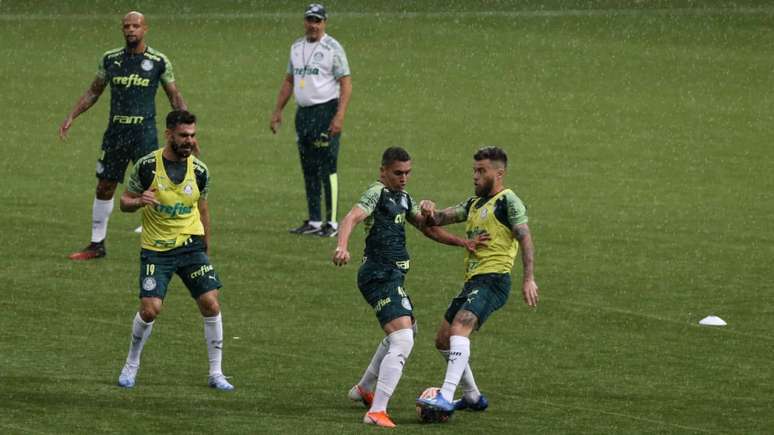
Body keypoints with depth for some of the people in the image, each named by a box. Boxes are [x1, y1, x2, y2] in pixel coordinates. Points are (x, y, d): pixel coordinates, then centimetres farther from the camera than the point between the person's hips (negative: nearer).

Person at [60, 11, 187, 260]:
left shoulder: (159, 62, -2)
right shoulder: (110, 59, 6)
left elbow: (174, 97, 5)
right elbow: (94, 92, 17)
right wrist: (71, 116, 9)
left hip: (144, 132, -3)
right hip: (115, 132, 3)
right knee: (104, 187, 7)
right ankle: (97, 244, 19)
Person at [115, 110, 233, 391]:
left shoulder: (199, 170, -1)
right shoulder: (147, 165, -9)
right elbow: (124, 202, 0)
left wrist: (206, 248, 18)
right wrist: (139, 201, -23)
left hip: (191, 245, 3)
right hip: (155, 249, -2)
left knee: (211, 304, -9)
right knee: (150, 309, -14)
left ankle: (216, 373, 4)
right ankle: (131, 366, 11)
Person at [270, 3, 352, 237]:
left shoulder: (332, 48, -8)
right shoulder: (297, 47, 14)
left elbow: (346, 84, -12)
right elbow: (289, 81, 22)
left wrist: (339, 116, -22)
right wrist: (277, 111, 17)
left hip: (326, 111, -7)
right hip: (303, 113, 7)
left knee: (327, 168, -8)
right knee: (309, 170, 10)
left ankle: (332, 222, -6)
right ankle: (314, 221, 15)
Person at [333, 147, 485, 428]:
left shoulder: (403, 198, 16)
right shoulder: (377, 194, -13)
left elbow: (427, 228, 25)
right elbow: (352, 218, -30)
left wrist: (463, 243, 15)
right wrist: (342, 247, -50)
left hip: (393, 278, 11)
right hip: (380, 276, -11)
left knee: (407, 330, 32)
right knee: (402, 342, -22)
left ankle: (364, 388, 47)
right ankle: (376, 412, -28)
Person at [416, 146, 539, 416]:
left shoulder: (507, 201, -4)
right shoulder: (474, 203, 22)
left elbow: (525, 239, -13)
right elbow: (440, 220, 20)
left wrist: (528, 279, -24)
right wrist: (429, 213, -5)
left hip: (494, 279, -10)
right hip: (472, 281, 10)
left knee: (459, 329, -28)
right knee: (443, 340, 14)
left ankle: (446, 398, -37)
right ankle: (472, 397, 27)